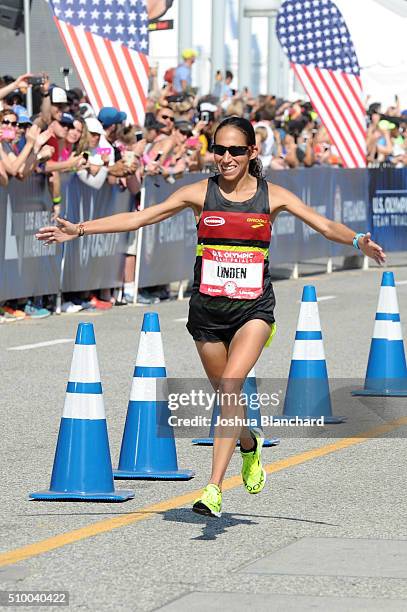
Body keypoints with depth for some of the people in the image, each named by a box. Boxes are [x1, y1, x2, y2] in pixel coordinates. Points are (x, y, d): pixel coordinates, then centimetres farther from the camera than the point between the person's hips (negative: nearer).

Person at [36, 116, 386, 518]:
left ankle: (214, 488, -22)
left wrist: (358, 241, -21)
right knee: (224, 392, 13)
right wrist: (80, 229, -8)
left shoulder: (272, 196, 1)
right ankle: (250, 444, 48)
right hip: (208, 307, 2)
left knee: (232, 383, -21)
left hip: (254, 307, -2)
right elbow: (139, 218, -1)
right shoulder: (201, 193, 1)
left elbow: (324, 225, -1)